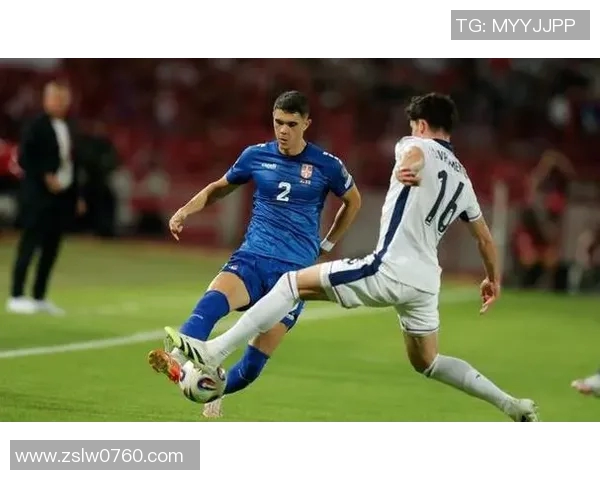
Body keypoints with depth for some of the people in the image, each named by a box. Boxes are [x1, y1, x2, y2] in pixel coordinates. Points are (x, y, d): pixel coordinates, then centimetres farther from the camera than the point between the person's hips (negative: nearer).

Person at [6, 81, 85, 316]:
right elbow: (24, 158, -13)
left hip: (63, 197, 7)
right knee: (29, 245, -6)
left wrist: (78, 195, 14)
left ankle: (40, 297, 15)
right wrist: (45, 177, -20)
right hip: (39, 196, -7)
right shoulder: (37, 126, -8)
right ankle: (16, 296, -3)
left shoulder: (70, 129, 14)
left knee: (51, 249, 9)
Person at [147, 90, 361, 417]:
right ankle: (179, 361, -55)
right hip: (252, 258, 1)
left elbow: (353, 201, 19)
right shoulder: (256, 156, 5)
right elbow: (220, 187, 22)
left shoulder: (326, 165, 0)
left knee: (255, 361, -7)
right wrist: (186, 210, 5)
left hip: (295, 271, -1)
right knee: (213, 301, -34)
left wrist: (326, 246, 17)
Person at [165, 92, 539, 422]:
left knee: (294, 283, -1)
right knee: (426, 362, 26)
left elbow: (413, 155, -24)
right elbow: (485, 237, 26)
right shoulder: (462, 178, 20)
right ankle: (513, 406, 20)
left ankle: (213, 353, -10)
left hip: (391, 270, -7)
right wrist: (494, 279, 41)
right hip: (426, 281, 7)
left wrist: (409, 168, -46)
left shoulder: (416, 146, 2)